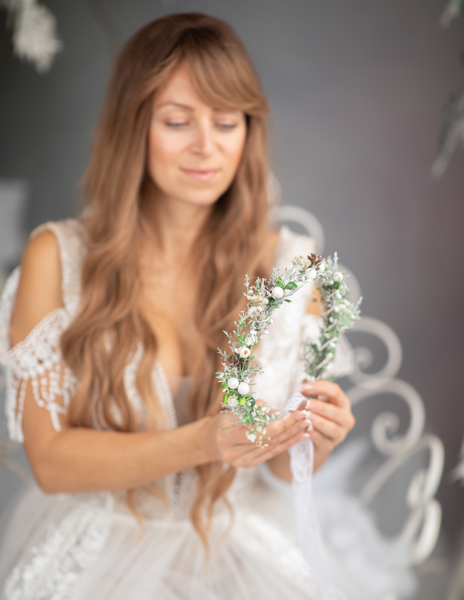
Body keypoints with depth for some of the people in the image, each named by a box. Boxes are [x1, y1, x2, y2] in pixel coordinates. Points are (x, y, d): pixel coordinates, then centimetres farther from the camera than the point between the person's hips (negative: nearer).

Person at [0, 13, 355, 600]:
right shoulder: (57, 257, -5)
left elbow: (283, 469, 7)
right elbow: (50, 459, -8)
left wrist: (315, 438, -16)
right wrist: (198, 444, -22)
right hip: (95, 551, -1)